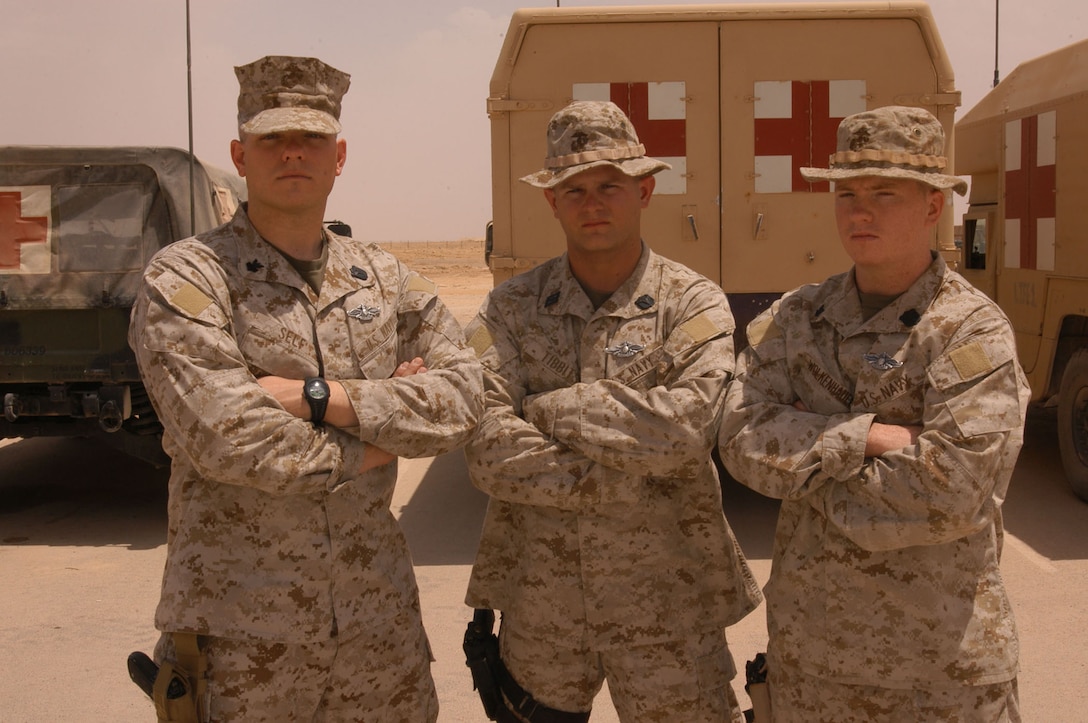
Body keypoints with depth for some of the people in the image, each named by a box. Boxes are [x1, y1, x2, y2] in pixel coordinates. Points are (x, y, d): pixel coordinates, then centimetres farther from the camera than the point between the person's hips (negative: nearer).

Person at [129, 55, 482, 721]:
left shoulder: (384, 279, 7)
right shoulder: (184, 280, -8)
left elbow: (462, 399, -6)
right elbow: (226, 440, -20)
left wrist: (317, 396, -16)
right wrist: (372, 443, -9)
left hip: (377, 613, 4)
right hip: (242, 628, -4)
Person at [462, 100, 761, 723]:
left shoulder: (693, 303, -4)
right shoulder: (511, 309, 1)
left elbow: (685, 427, -21)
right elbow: (487, 449, -12)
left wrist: (548, 409, -14)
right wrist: (621, 482, -17)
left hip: (666, 601, -2)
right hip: (540, 600, 2)